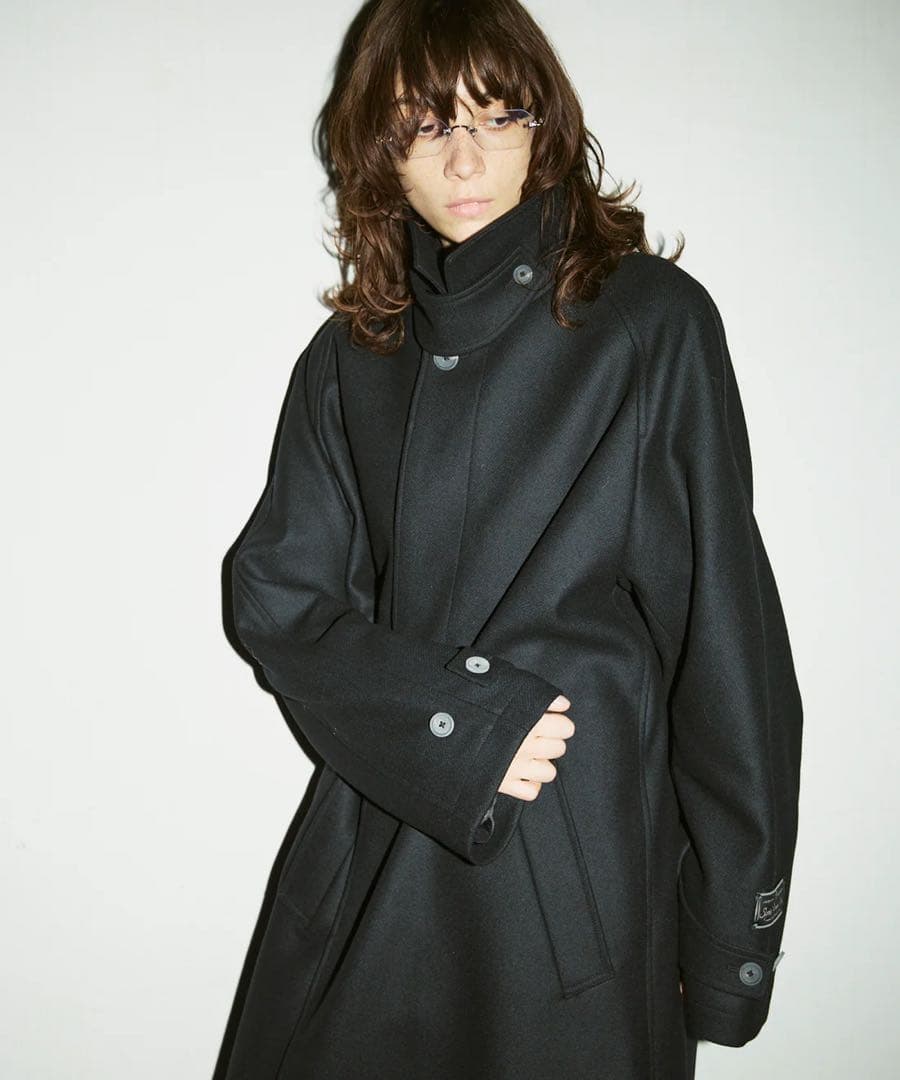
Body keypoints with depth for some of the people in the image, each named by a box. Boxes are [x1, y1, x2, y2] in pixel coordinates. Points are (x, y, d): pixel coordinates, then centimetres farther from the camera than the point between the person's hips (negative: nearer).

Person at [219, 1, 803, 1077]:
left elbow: (725, 626, -6)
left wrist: (731, 938, -5)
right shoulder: (350, 355, 6)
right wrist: (462, 727, -15)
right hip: (372, 857, 3)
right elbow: (275, 595, 0)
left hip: (584, 868, -3)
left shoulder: (653, 317, -5)